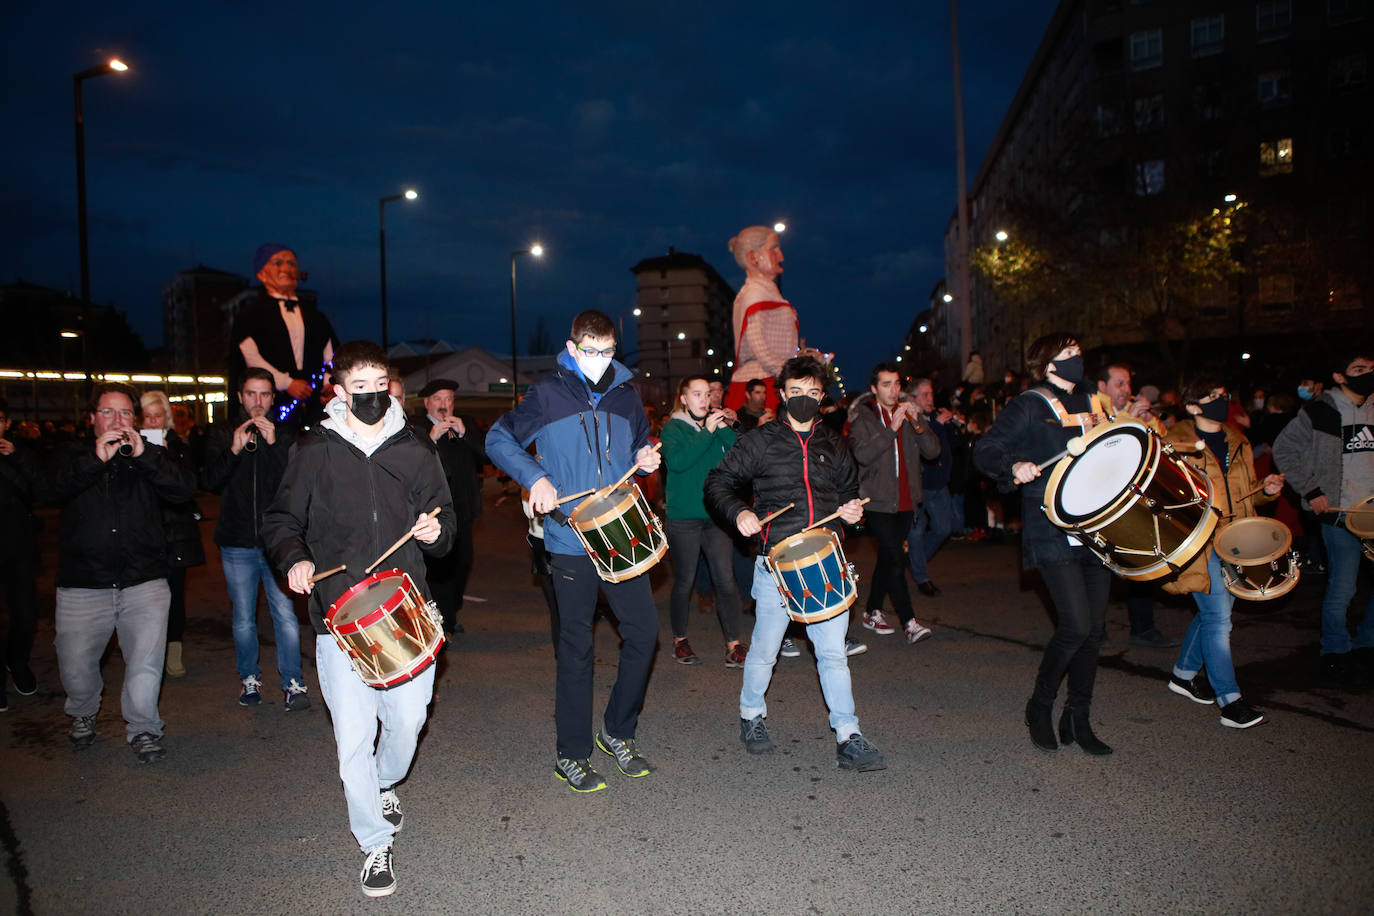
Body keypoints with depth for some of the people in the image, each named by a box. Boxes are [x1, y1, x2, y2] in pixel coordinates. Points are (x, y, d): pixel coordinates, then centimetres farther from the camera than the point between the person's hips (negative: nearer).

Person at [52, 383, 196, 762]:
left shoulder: (150, 455, 9)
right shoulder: (75, 455, 10)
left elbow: (185, 489, -9)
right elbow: (53, 490, -9)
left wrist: (142, 456, -19)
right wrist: (96, 458, -21)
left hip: (143, 581, -1)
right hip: (82, 585, 1)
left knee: (147, 663, -11)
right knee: (75, 667, 7)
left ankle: (141, 727, 12)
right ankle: (83, 715, 38)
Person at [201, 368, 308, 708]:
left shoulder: (285, 434, 6)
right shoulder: (222, 434, 9)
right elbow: (209, 482, -1)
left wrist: (274, 444, -17)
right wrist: (234, 450, -16)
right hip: (237, 543, 1)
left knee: (285, 614, -8)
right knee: (243, 619, 9)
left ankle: (293, 681, 3)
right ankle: (249, 677, 27)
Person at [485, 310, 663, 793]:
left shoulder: (626, 394, 11)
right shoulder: (549, 394, -2)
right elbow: (498, 439, -2)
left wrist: (645, 459, 0)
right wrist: (536, 478, -16)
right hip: (571, 540, -4)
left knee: (644, 631, 5)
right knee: (577, 646, 3)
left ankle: (618, 733, 25)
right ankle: (572, 755, 18)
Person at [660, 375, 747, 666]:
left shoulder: (717, 425, 12)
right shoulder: (673, 428, -1)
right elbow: (677, 461, -21)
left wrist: (724, 429, -12)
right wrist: (707, 431, -21)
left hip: (716, 516, 4)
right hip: (683, 519, -3)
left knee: (726, 581, -1)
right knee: (683, 583, 7)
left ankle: (733, 645, 4)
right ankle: (680, 640, 24)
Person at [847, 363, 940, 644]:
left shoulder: (910, 413, 11)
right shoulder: (863, 417, -3)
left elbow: (933, 451, 1)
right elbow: (862, 454, -18)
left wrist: (917, 424, -14)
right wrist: (892, 429, -24)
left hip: (905, 502, 5)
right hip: (879, 502, -5)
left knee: (887, 558, 12)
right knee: (895, 560, -12)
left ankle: (872, 613, 25)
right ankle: (909, 622, -9)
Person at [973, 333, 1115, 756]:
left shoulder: (1090, 403, 17)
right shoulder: (1029, 406, -3)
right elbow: (983, 450, -9)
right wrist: (1014, 466, -27)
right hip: (1053, 533, -7)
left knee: (1093, 628, 6)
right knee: (1076, 625, -13)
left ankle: (1077, 718, 20)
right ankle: (1040, 706, 10)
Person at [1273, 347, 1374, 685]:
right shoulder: (1321, 410, -5)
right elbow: (1284, 450, -5)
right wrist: (1311, 492, -9)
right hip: (1340, 512, -5)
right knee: (1343, 587, -1)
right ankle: (1335, 654, 15)